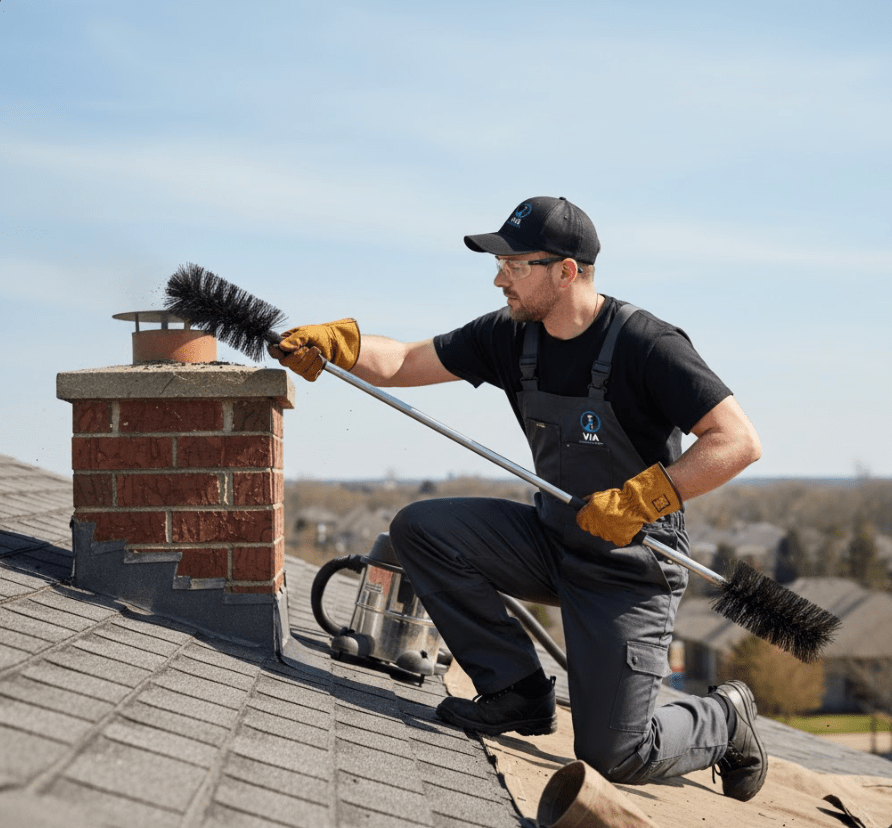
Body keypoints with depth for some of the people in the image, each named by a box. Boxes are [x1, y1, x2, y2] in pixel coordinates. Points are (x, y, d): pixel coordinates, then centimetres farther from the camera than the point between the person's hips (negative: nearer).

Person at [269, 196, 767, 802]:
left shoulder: (646, 345, -21)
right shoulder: (511, 336, -2)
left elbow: (739, 442, -24)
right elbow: (402, 363, 1)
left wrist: (639, 500, -28)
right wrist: (332, 342, -18)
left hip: (630, 567, -6)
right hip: (553, 538, 7)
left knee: (614, 758, -10)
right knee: (420, 529, -10)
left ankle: (725, 719, 24)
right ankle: (519, 694, 0)